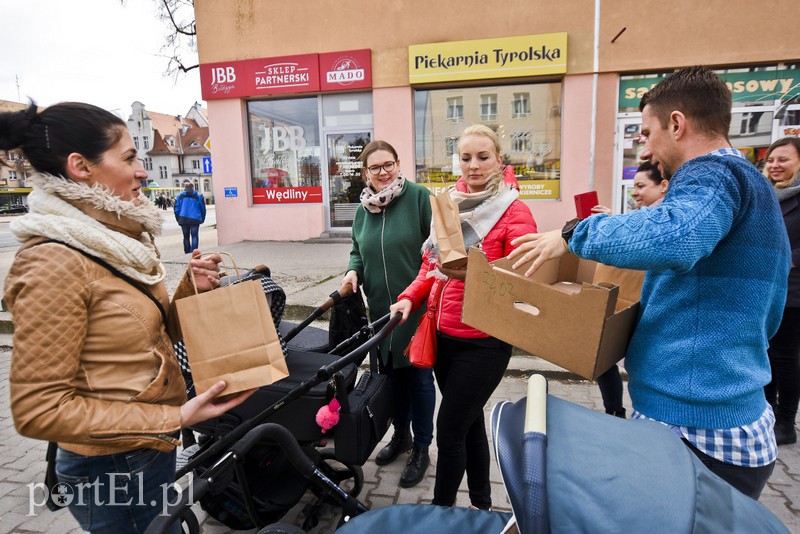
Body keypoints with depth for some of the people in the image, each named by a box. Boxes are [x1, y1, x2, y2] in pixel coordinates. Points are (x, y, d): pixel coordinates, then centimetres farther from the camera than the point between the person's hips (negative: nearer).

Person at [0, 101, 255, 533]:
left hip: (155, 447, 8)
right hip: (113, 470, -8)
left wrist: (192, 289, -7)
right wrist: (175, 417, -24)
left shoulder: (116, 241, 3)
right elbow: (38, 410, -23)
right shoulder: (53, 263, -24)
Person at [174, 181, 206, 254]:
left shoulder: (180, 196, 8)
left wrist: (178, 219, 14)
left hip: (183, 219, 2)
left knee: (186, 237, 13)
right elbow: (203, 209, 6)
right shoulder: (198, 196, 4)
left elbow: (176, 209, 6)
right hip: (195, 219, -2)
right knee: (195, 236, -2)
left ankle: (187, 253, 18)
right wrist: (202, 219, 16)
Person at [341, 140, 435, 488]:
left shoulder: (418, 197, -10)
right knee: (391, 374, 18)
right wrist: (352, 271, -2)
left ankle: (421, 448, 27)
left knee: (418, 377, 8)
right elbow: (357, 251, 19)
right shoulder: (363, 209, 9)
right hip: (380, 308, 6)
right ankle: (401, 435, 40)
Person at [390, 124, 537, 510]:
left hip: (483, 342, -6)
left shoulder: (515, 213, -11)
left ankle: (441, 510, 24)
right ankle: (481, 503, 39)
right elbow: (431, 264, 13)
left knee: (449, 428, 1)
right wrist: (409, 298, -3)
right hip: (443, 335, 6)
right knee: (469, 421, 19)